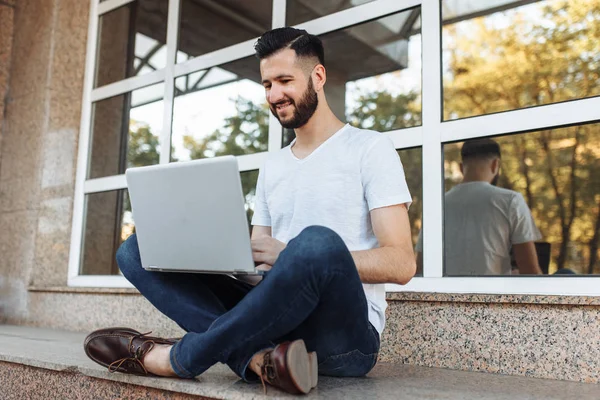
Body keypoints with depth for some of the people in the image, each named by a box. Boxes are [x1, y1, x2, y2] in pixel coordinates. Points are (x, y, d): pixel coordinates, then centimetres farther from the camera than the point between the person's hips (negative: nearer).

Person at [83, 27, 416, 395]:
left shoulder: (370, 148, 1)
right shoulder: (272, 167, 19)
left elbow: (401, 263, -10)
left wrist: (291, 256, -18)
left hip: (346, 334, -5)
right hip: (278, 321, 6)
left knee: (319, 242, -39)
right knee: (136, 251, -3)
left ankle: (178, 358, -19)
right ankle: (260, 358, -25)